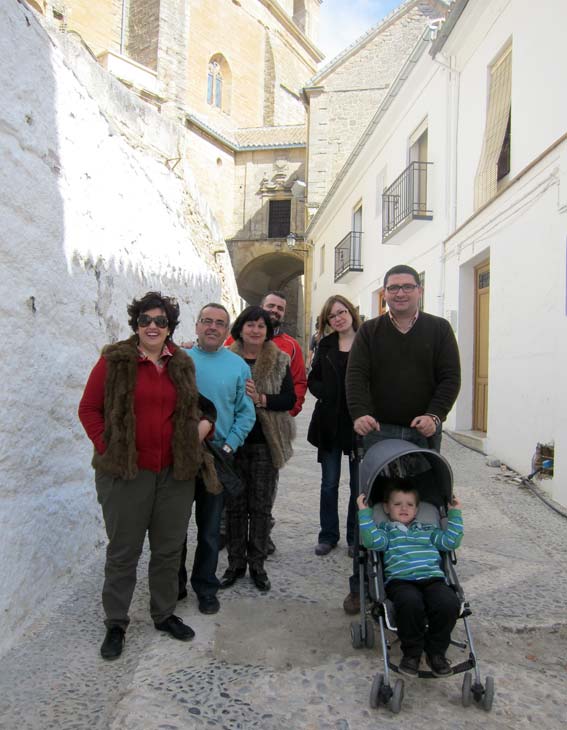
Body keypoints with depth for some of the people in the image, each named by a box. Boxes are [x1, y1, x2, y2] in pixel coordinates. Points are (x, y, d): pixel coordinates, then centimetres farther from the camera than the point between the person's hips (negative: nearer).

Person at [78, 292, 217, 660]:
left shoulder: (182, 364, 7)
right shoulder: (114, 360, -4)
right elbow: (89, 409, -2)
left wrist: (204, 421, 0)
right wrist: (106, 447, -9)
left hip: (176, 471, 4)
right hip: (126, 471, -3)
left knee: (169, 547, 15)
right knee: (123, 550, 9)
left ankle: (164, 613, 35)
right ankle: (116, 623, 28)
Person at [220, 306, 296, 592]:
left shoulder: (280, 361, 2)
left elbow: (290, 398, -4)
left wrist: (261, 399, -18)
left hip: (266, 443, 0)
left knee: (261, 505, 9)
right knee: (235, 504, 9)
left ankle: (257, 564, 24)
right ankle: (235, 562, 25)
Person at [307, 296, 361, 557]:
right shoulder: (325, 346, 7)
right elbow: (312, 380, 9)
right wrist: (327, 394, -9)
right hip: (330, 424, 3)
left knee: (358, 485, 9)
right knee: (329, 484, 12)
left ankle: (354, 538, 24)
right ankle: (328, 535, 26)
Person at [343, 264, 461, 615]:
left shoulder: (439, 329, 8)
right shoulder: (369, 331, 7)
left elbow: (450, 377, 1)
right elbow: (356, 375, -4)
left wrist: (435, 415, -14)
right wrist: (360, 413, -21)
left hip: (424, 434, 1)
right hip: (378, 432, 0)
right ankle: (361, 586, 13)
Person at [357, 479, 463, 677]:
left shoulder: (428, 530, 30)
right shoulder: (385, 530, 19)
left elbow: (451, 541, 20)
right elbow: (373, 540, -3)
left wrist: (455, 513, 21)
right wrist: (364, 512, -5)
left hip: (432, 578, 3)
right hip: (401, 581, -3)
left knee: (449, 603, -29)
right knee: (410, 603, -37)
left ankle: (436, 651, -4)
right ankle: (412, 651, -10)